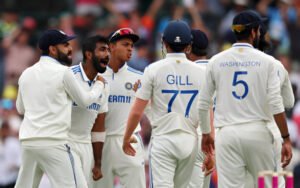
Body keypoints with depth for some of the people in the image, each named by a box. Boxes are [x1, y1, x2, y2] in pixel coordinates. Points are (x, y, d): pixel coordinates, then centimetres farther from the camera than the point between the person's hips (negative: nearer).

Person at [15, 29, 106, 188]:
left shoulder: (26, 74, 14)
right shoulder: (63, 72, -5)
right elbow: (84, 101, 6)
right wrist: (99, 84, 24)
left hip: (27, 140, 7)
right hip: (52, 142, -7)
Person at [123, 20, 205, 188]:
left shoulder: (154, 70, -3)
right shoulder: (200, 72, 3)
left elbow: (137, 111, -4)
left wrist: (126, 139, 10)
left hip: (163, 140, -3)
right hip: (190, 141, 3)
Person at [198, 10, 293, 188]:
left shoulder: (216, 61, 5)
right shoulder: (266, 61, -1)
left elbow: (203, 104, 8)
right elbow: (276, 104, -6)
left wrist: (206, 133, 23)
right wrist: (286, 139, -2)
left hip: (227, 133, 1)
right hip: (258, 132, -1)